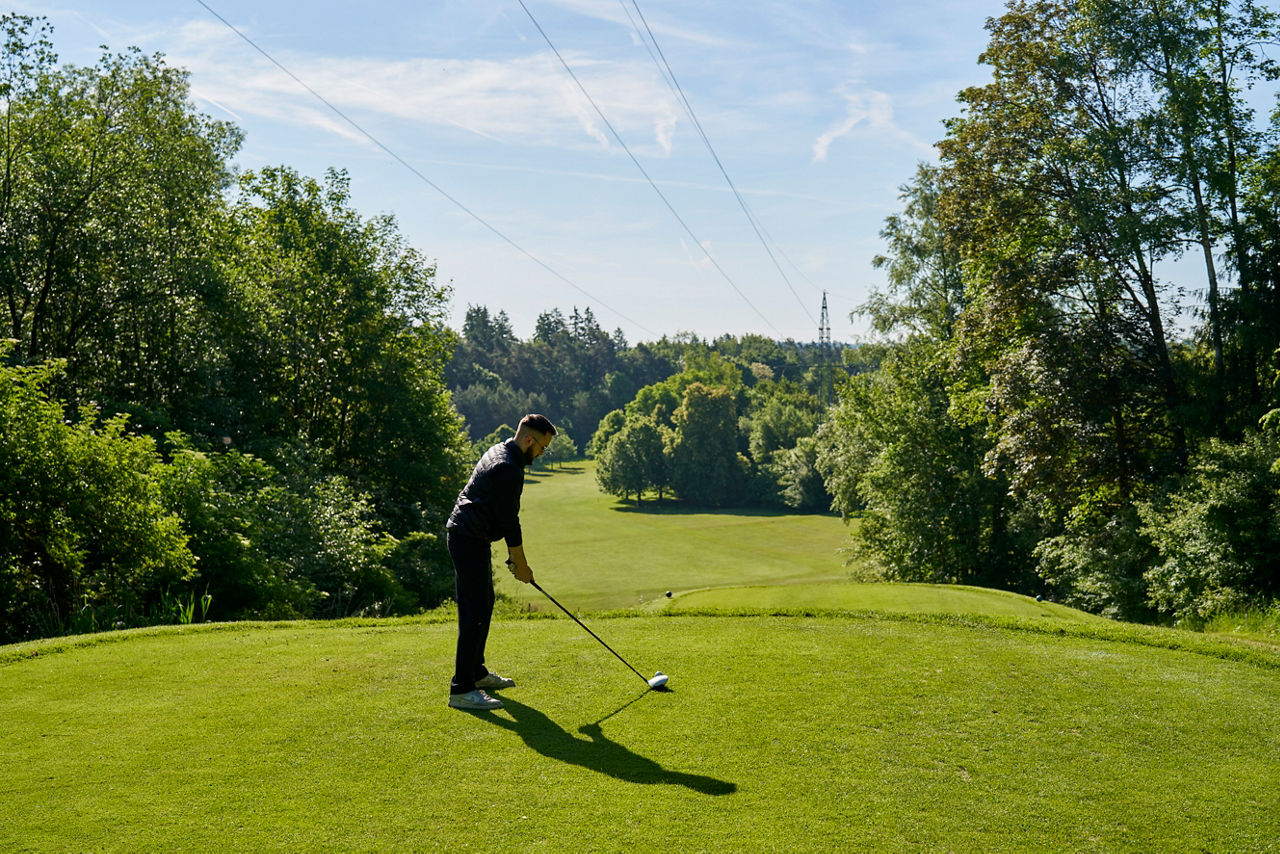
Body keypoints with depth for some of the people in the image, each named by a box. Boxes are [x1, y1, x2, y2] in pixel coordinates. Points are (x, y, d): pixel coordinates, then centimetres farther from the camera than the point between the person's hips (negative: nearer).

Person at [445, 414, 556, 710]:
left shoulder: (499, 451, 13)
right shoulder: (508, 469, -20)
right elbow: (509, 522, -16)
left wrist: (513, 555, 19)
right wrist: (521, 563, -5)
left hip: (465, 534, 11)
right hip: (469, 540, -11)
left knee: (484, 604, 19)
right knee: (475, 613, -12)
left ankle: (476, 672, 30)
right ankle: (461, 690, -12)